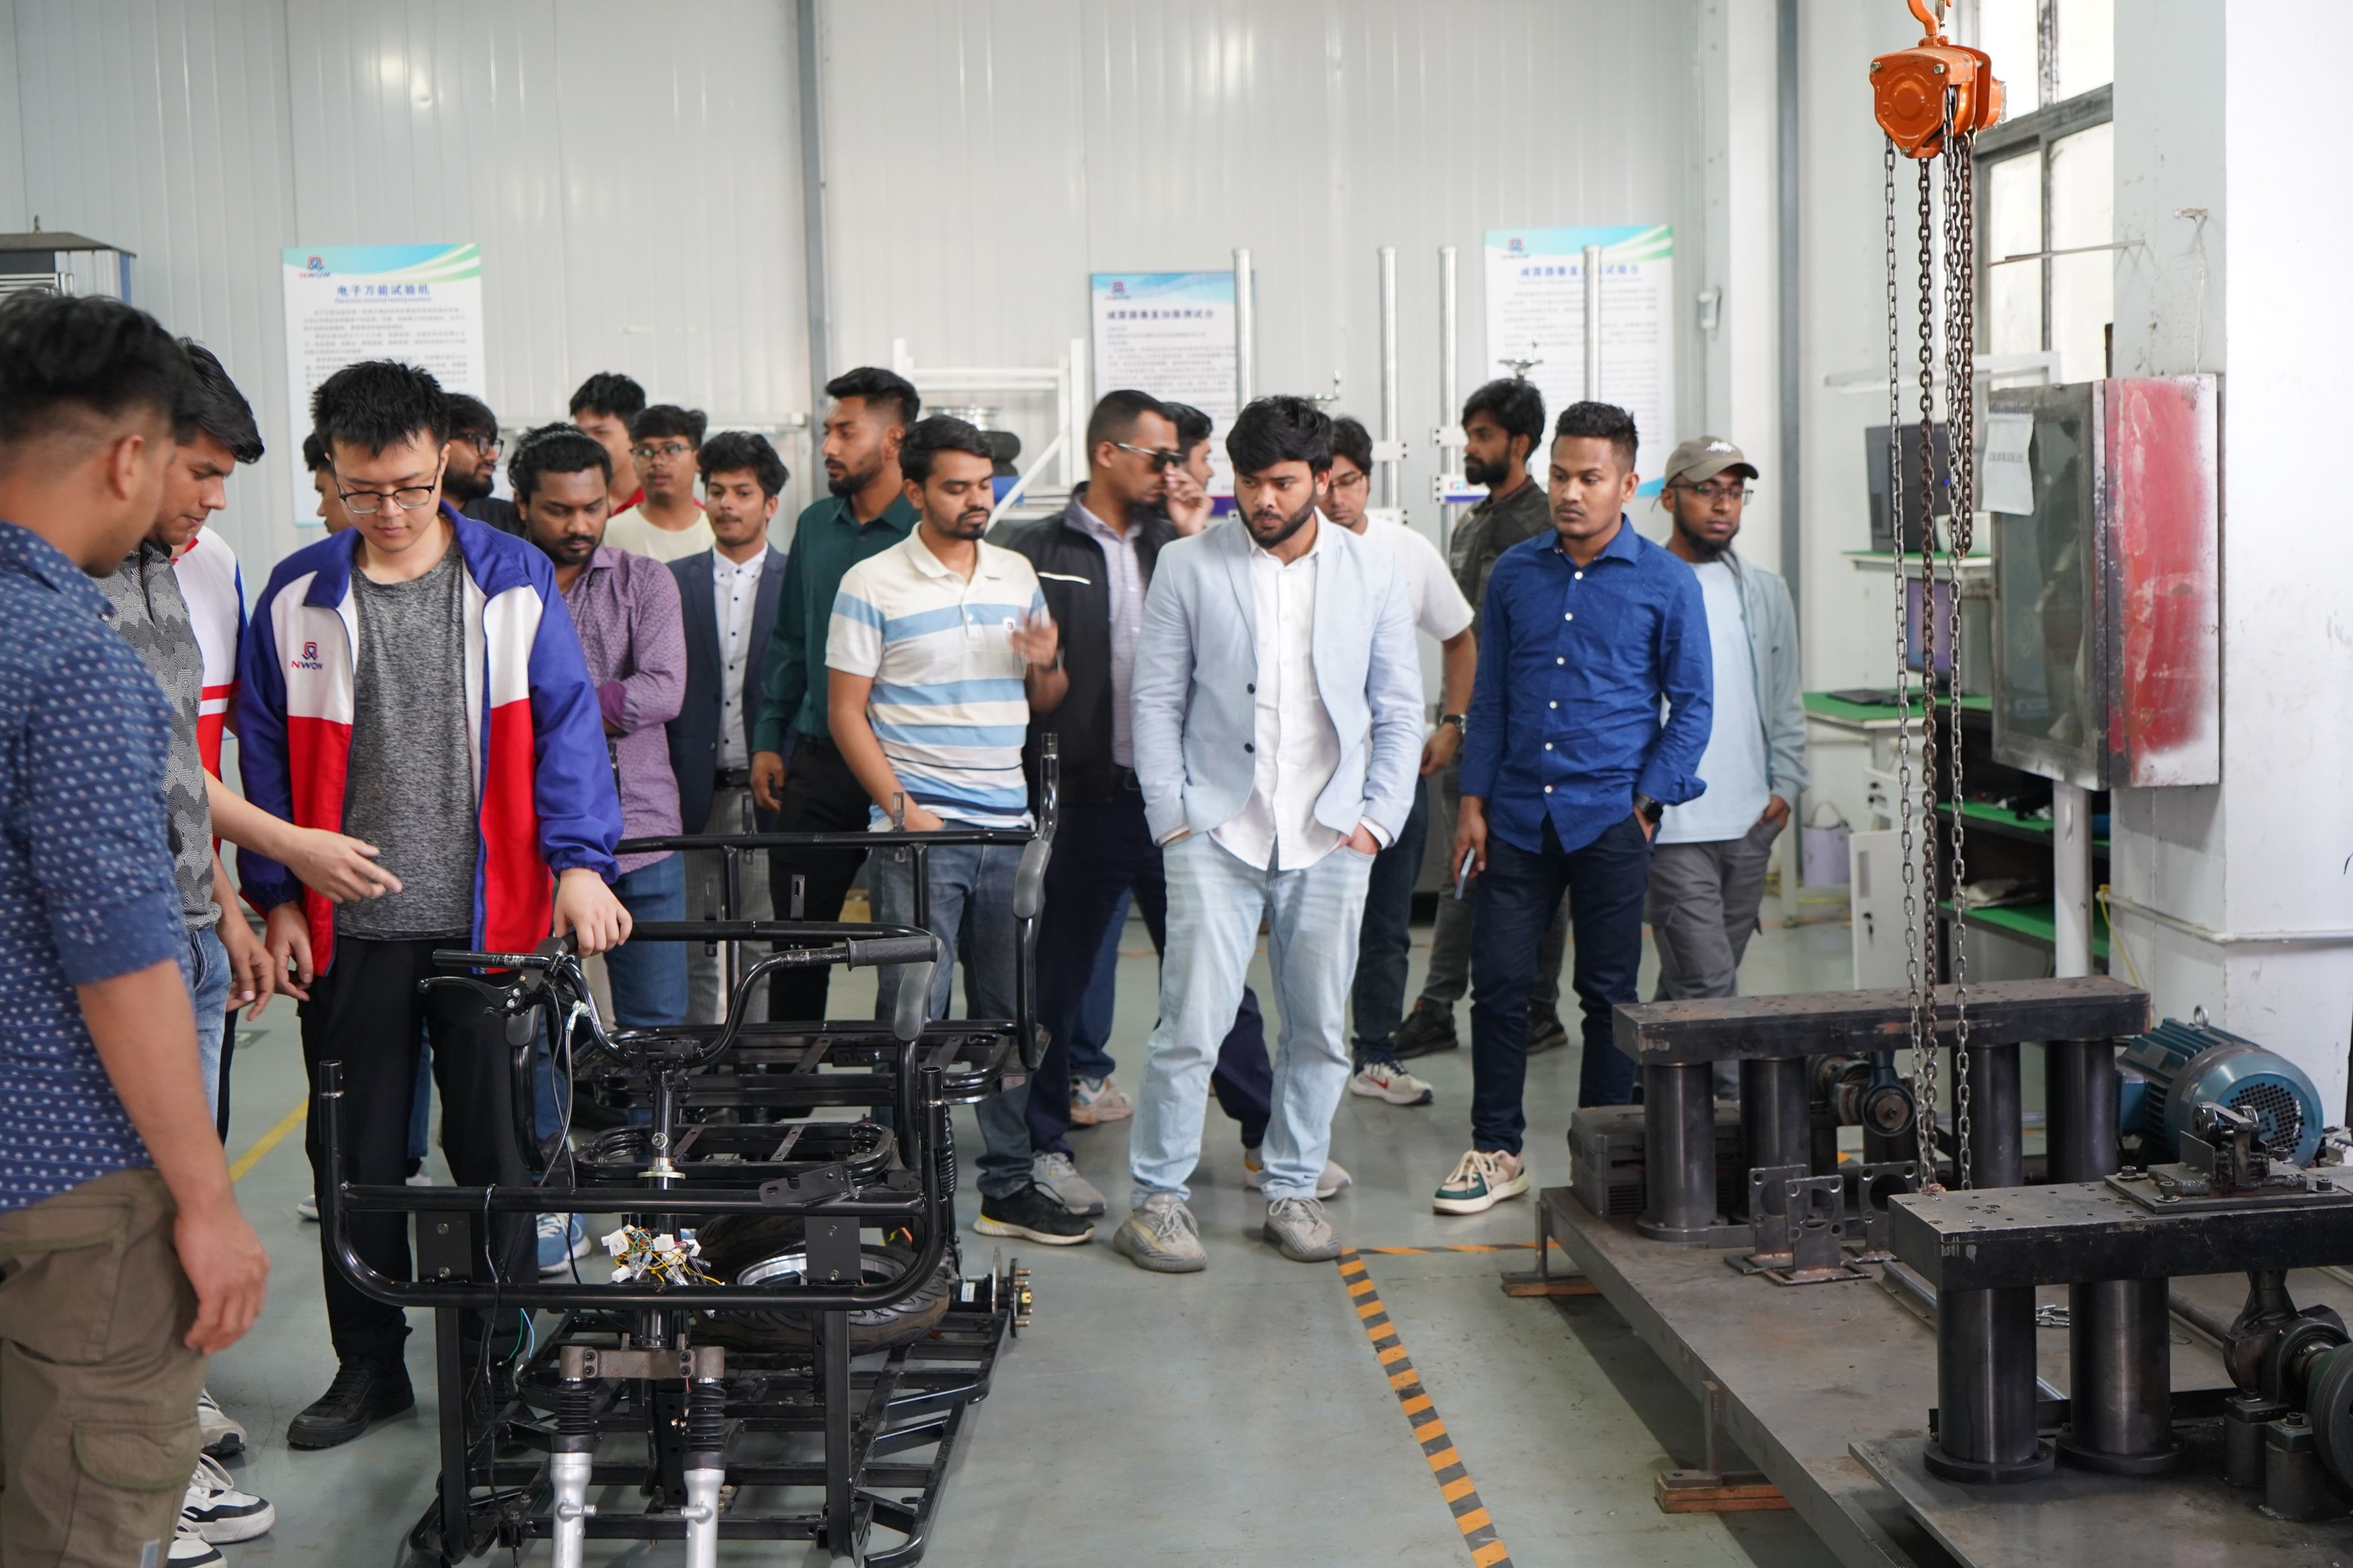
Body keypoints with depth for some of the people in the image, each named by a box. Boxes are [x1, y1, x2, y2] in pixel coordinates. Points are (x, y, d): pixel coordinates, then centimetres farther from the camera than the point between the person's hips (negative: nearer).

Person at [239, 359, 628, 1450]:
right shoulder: (296, 597, 3)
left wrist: (579, 861, -13)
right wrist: (279, 899, 3)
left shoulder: (514, 581, 0)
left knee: (497, 1149, 7)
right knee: (355, 1155, 10)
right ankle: (369, 1364, 24)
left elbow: (566, 724, -2)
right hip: (347, 930, 1)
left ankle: (498, 1362, 21)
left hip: (489, 917, -1)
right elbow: (266, 757, 8)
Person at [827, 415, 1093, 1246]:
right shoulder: (872, 585, -3)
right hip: (918, 832, -5)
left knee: (1009, 1015, 10)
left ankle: (1009, 1185, 19)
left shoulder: (1019, 576, 13)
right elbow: (846, 712, -4)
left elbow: (1046, 700, 19)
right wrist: (901, 808, -13)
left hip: (1010, 829, 5)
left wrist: (1046, 665, -4)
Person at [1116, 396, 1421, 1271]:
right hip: (1216, 835, -2)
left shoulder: (1371, 575, 6)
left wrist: (1377, 822, 0)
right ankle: (1156, 1200, 6)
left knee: (1321, 1028, 7)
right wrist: (1172, 820, -5)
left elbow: (1399, 712, 9)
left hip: (1331, 839, 2)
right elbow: (1156, 702, 3)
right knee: (1191, 1025, -6)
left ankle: (1292, 1191, 22)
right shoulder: (1189, 568, 2)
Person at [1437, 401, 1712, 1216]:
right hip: (1518, 814, 3)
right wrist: (1473, 800, 6)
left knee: (1608, 995, 6)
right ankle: (1495, 1151, 15)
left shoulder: (1665, 583, -1)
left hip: (1609, 820, -2)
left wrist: (1646, 802, -5)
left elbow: (1691, 705, 3)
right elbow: (1489, 696, 12)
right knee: (1498, 982, 2)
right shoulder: (1515, 573, 7)